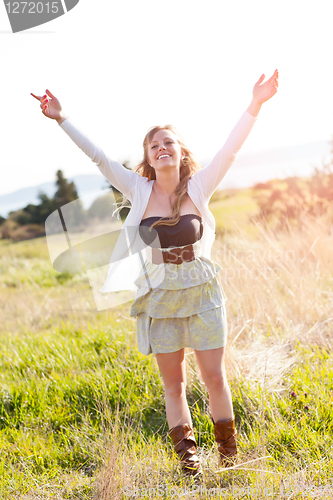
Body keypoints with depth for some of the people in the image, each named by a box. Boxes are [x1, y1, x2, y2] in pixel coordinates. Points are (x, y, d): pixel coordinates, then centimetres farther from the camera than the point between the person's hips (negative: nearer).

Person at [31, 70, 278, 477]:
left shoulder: (199, 187, -3)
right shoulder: (138, 190, -1)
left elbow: (229, 151, -13)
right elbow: (98, 157, -2)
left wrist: (254, 106, -23)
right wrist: (62, 119, -6)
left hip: (202, 292, -1)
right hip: (159, 296, 1)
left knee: (215, 378, 5)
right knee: (173, 384, 9)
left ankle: (229, 456, 23)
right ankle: (188, 461, 21)